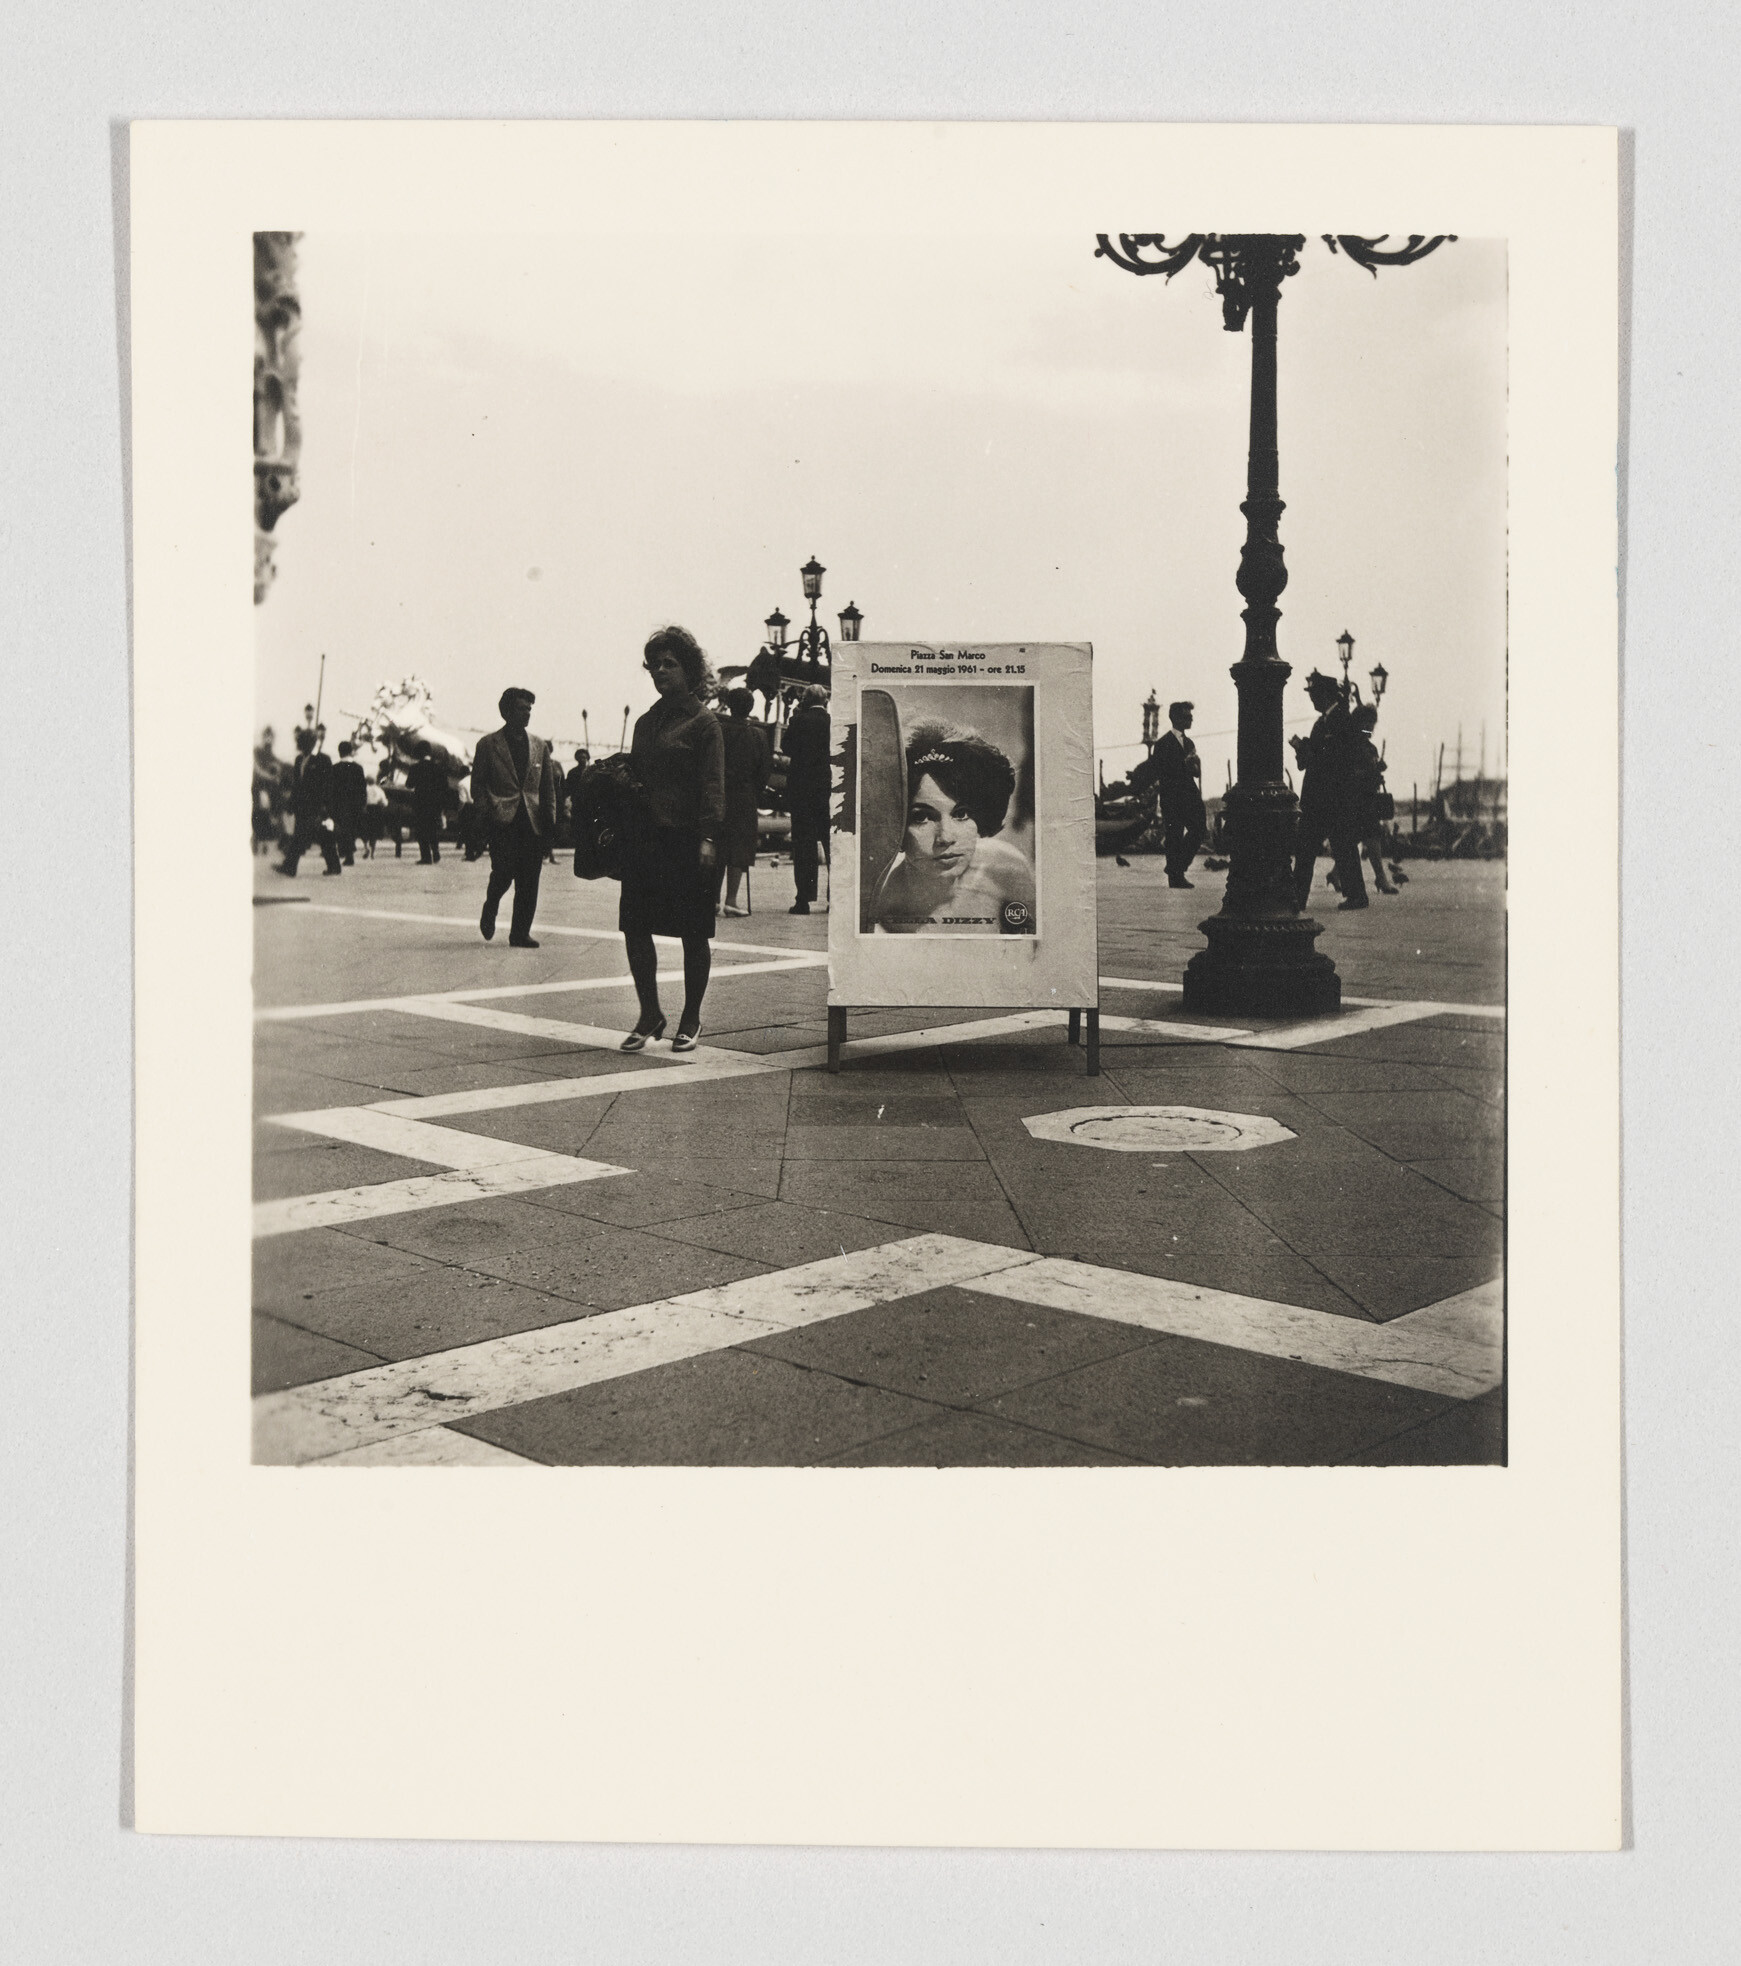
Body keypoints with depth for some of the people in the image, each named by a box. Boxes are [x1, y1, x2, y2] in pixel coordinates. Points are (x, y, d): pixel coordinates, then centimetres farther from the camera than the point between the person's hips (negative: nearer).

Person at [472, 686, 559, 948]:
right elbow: (477, 784, 4)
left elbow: (548, 787, 15)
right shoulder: (488, 745, 5)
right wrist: (486, 813, -9)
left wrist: (550, 819, 5)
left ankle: (520, 933, 7)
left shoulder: (540, 746, 15)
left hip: (532, 821, 3)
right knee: (504, 871, -14)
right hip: (502, 819, -3)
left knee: (529, 881, -1)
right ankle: (490, 907, 17)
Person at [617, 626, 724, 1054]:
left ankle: (690, 1019, 15)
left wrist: (708, 838, -20)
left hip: (685, 839, -6)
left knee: (693, 934, 3)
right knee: (634, 926, 2)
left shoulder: (703, 722, -3)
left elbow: (712, 785, -10)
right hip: (644, 838, 6)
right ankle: (649, 1014, 15)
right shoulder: (646, 722, 16)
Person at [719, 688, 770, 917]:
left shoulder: (718, 731, -4)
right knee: (739, 847, 2)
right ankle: (731, 900, -4)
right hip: (745, 799, -1)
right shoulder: (758, 735, -3)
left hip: (719, 796, 1)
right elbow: (764, 771, -1)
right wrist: (757, 795, 11)